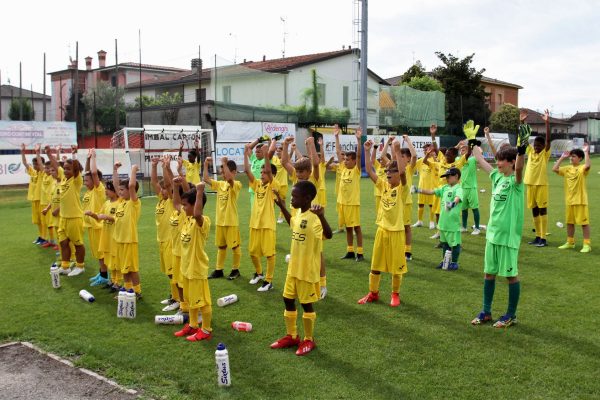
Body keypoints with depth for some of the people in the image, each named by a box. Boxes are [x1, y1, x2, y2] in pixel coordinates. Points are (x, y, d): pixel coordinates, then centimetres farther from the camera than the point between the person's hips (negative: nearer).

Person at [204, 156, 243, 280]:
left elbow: (229, 178, -34)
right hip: (220, 221, 7)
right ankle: (218, 270, 25)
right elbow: (206, 179, 3)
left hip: (231, 222, -7)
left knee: (235, 246, 6)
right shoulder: (220, 184, 8)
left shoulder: (236, 184, -13)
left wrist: (224, 163, -34)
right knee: (221, 246, 16)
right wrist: (206, 165, -5)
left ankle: (235, 269, 19)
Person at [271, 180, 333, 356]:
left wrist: (321, 216, -54)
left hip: (308, 269, -9)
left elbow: (328, 235, -39)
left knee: (306, 303, 5)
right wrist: (282, 206, 26)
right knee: (288, 299, 16)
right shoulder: (299, 213, 4)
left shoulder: (314, 217, -23)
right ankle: (291, 336, 31)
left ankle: (309, 340, 22)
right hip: (293, 267, 9)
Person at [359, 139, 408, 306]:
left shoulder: (402, 187, -10)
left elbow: (402, 171, -30)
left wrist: (397, 151, -31)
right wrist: (367, 151, -10)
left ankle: (395, 294, 24)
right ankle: (373, 293, 26)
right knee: (376, 264, 13)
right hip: (382, 230, 5)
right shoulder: (383, 185, 4)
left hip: (396, 231, -5)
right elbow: (369, 171, -2)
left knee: (396, 265, 7)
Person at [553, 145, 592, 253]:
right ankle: (570, 242, 26)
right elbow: (554, 169, 3)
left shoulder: (582, 168, -9)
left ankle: (587, 244, 2)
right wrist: (562, 157, 4)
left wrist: (586, 152, -23)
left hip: (580, 200, -7)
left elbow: (588, 165, -31)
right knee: (569, 222, 15)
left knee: (584, 222, -2)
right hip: (569, 200, 7)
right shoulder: (567, 169, 9)